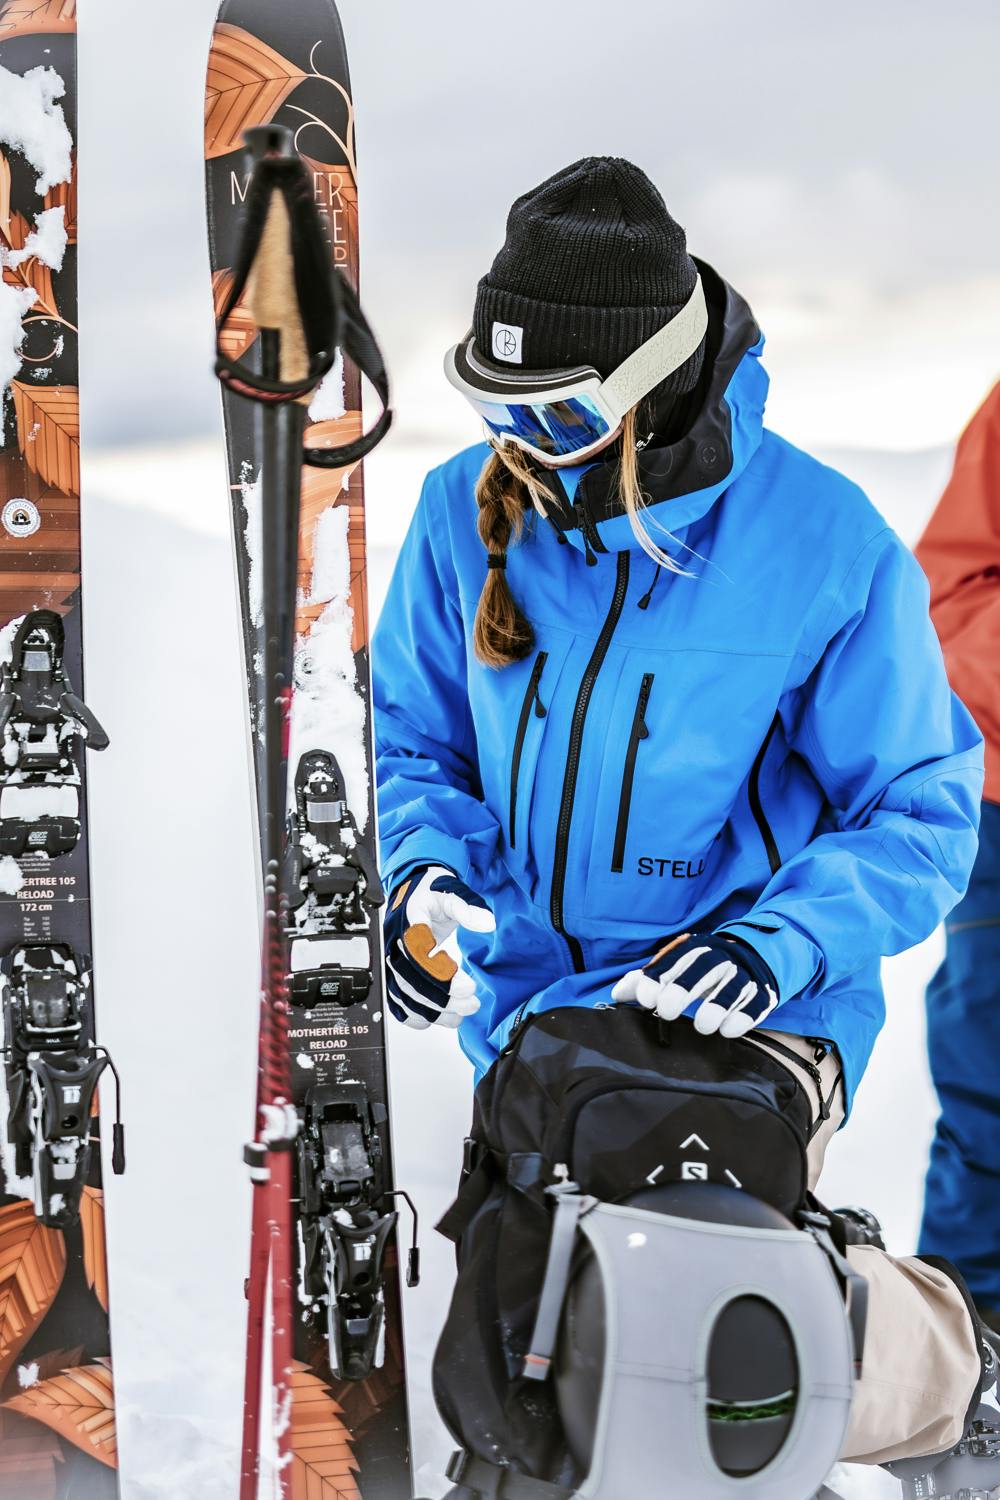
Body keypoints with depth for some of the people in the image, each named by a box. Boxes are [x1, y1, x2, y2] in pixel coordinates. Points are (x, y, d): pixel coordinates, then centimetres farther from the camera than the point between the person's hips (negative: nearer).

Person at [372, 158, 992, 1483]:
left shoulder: (826, 546, -15)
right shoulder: (469, 510, -5)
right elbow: (412, 740, 8)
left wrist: (778, 945, -26)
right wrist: (428, 876, -13)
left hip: (750, 1027, -5)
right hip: (527, 1012, 5)